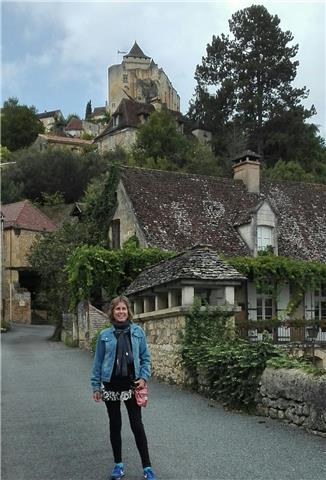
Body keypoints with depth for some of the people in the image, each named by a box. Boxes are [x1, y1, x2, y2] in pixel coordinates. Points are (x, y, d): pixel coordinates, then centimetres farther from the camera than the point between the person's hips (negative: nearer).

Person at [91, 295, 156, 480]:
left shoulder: (137, 332, 0)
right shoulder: (105, 335, 0)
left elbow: (145, 357, 4)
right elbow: (98, 362, 4)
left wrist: (144, 377, -9)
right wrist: (96, 386, 2)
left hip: (132, 385, -1)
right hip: (111, 386, 1)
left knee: (137, 425, 1)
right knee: (115, 425, 10)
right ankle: (119, 464, 23)